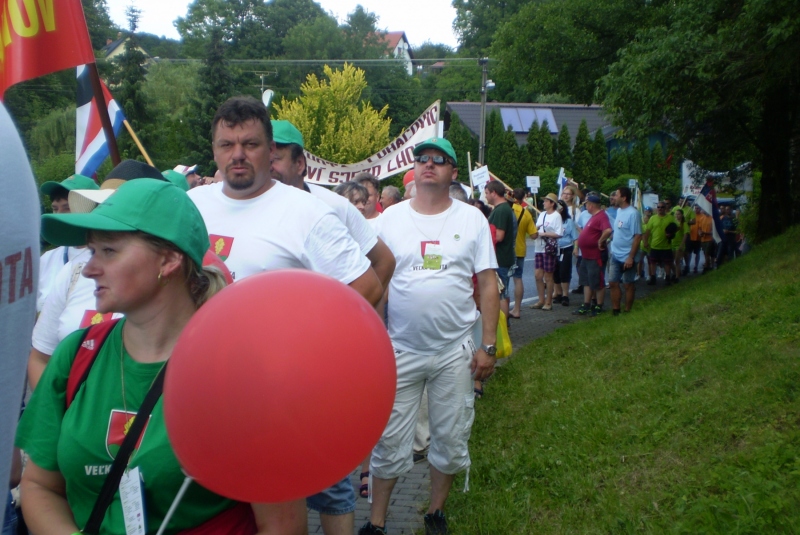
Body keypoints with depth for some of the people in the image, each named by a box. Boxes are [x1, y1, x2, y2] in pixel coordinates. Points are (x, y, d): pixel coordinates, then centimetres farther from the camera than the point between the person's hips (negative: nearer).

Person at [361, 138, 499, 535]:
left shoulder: (472, 219, 1)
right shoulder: (390, 218, 1)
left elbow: (488, 284, 2)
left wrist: (488, 346, -3)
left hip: (456, 352, 1)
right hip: (400, 350, 0)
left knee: (451, 439, 12)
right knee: (389, 441, 7)